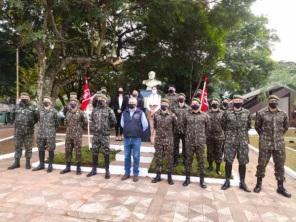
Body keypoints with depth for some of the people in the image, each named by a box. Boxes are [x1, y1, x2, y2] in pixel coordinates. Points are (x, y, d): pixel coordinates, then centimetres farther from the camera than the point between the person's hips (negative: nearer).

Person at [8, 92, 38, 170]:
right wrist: (16, 123, 8)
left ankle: (28, 163, 14)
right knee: (18, 147, 10)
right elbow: (12, 117, 20)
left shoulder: (32, 108, -1)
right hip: (18, 131, 3)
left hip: (28, 132, -3)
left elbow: (36, 118, 5)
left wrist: (32, 123, -5)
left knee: (28, 148, 5)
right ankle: (16, 163, 19)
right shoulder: (16, 107, 7)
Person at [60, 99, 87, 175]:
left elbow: (85, 123, -3)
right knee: (67, 151, 10)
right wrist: (69, 128, 15)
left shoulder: (80, 113, -7)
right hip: (68, 135, 6)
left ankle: (78, 168, 10)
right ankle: (68, 167, 22)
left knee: (78, 152, 1)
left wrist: (80, 129, 4)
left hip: (77, 135, -5)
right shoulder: (68, 113, 10)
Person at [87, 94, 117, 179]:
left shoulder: (109, 110, -4)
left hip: (105, 135, -4)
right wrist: (94, 128, 9)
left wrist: (107, 127, 3)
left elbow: (114, 121, -4)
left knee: (106, 153, 2)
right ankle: (94, 169, 24)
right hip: (96, 135, 4)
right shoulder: (94, 110, 9)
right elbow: (92, 120, 20)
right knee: (94, 152, 10)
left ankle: (107, 170, 13)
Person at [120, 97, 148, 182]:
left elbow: (145, 125, -1)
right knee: (127, 156, 11)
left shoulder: (140, 113, -6)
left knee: (136, 157, 5)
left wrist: (139, 132, 7)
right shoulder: (124, 113, 5)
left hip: (136, 139, -3)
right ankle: (127, 173, 24)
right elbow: (122, 124, 18)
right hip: (126, 138, 3)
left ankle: (135, 174, 16)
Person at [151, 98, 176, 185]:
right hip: (158, 139, 2)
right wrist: (158, 131, 12)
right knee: (158, 157, 9)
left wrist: (169, 132, 7)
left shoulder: (172, 115, -7)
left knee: (169, 158, 5)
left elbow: (175, 126, 4)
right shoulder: (156, 114, 1)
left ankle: (169, 177, 18)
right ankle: (158, 175, 22)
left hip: (168, 140, -2)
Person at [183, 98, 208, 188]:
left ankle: (202, 180, 19)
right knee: (188, 160, 8)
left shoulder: (205, 115, 1)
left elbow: (207, 127, 11)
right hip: (189, 142, 1)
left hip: (201, 142, -1)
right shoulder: (187, 115, 4)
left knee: (201, 161, 6)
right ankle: (187, 178, 22)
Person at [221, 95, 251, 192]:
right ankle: (227, 181, 15)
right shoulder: (227, 113, 0)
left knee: (243, 162, 7)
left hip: (243, 141, 2)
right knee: (228, 161, 1)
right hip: (230, 141, -1)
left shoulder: (247, 113, 5)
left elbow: (248, 126, 17)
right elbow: (223, 125, 12)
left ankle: (242, 182, 21)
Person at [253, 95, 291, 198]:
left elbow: (286, 127, 19)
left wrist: (279, 136, 14)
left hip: (279, 144, 3)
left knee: (280, 165, 9)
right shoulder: (261, 113, -3)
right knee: (261, 164, 4)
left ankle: (280, 187, 22)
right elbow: (257, 126, 8)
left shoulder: (283, 114, 5)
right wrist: (263, 136, 8)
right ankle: (259, 184, 19)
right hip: (265, 144, -3)